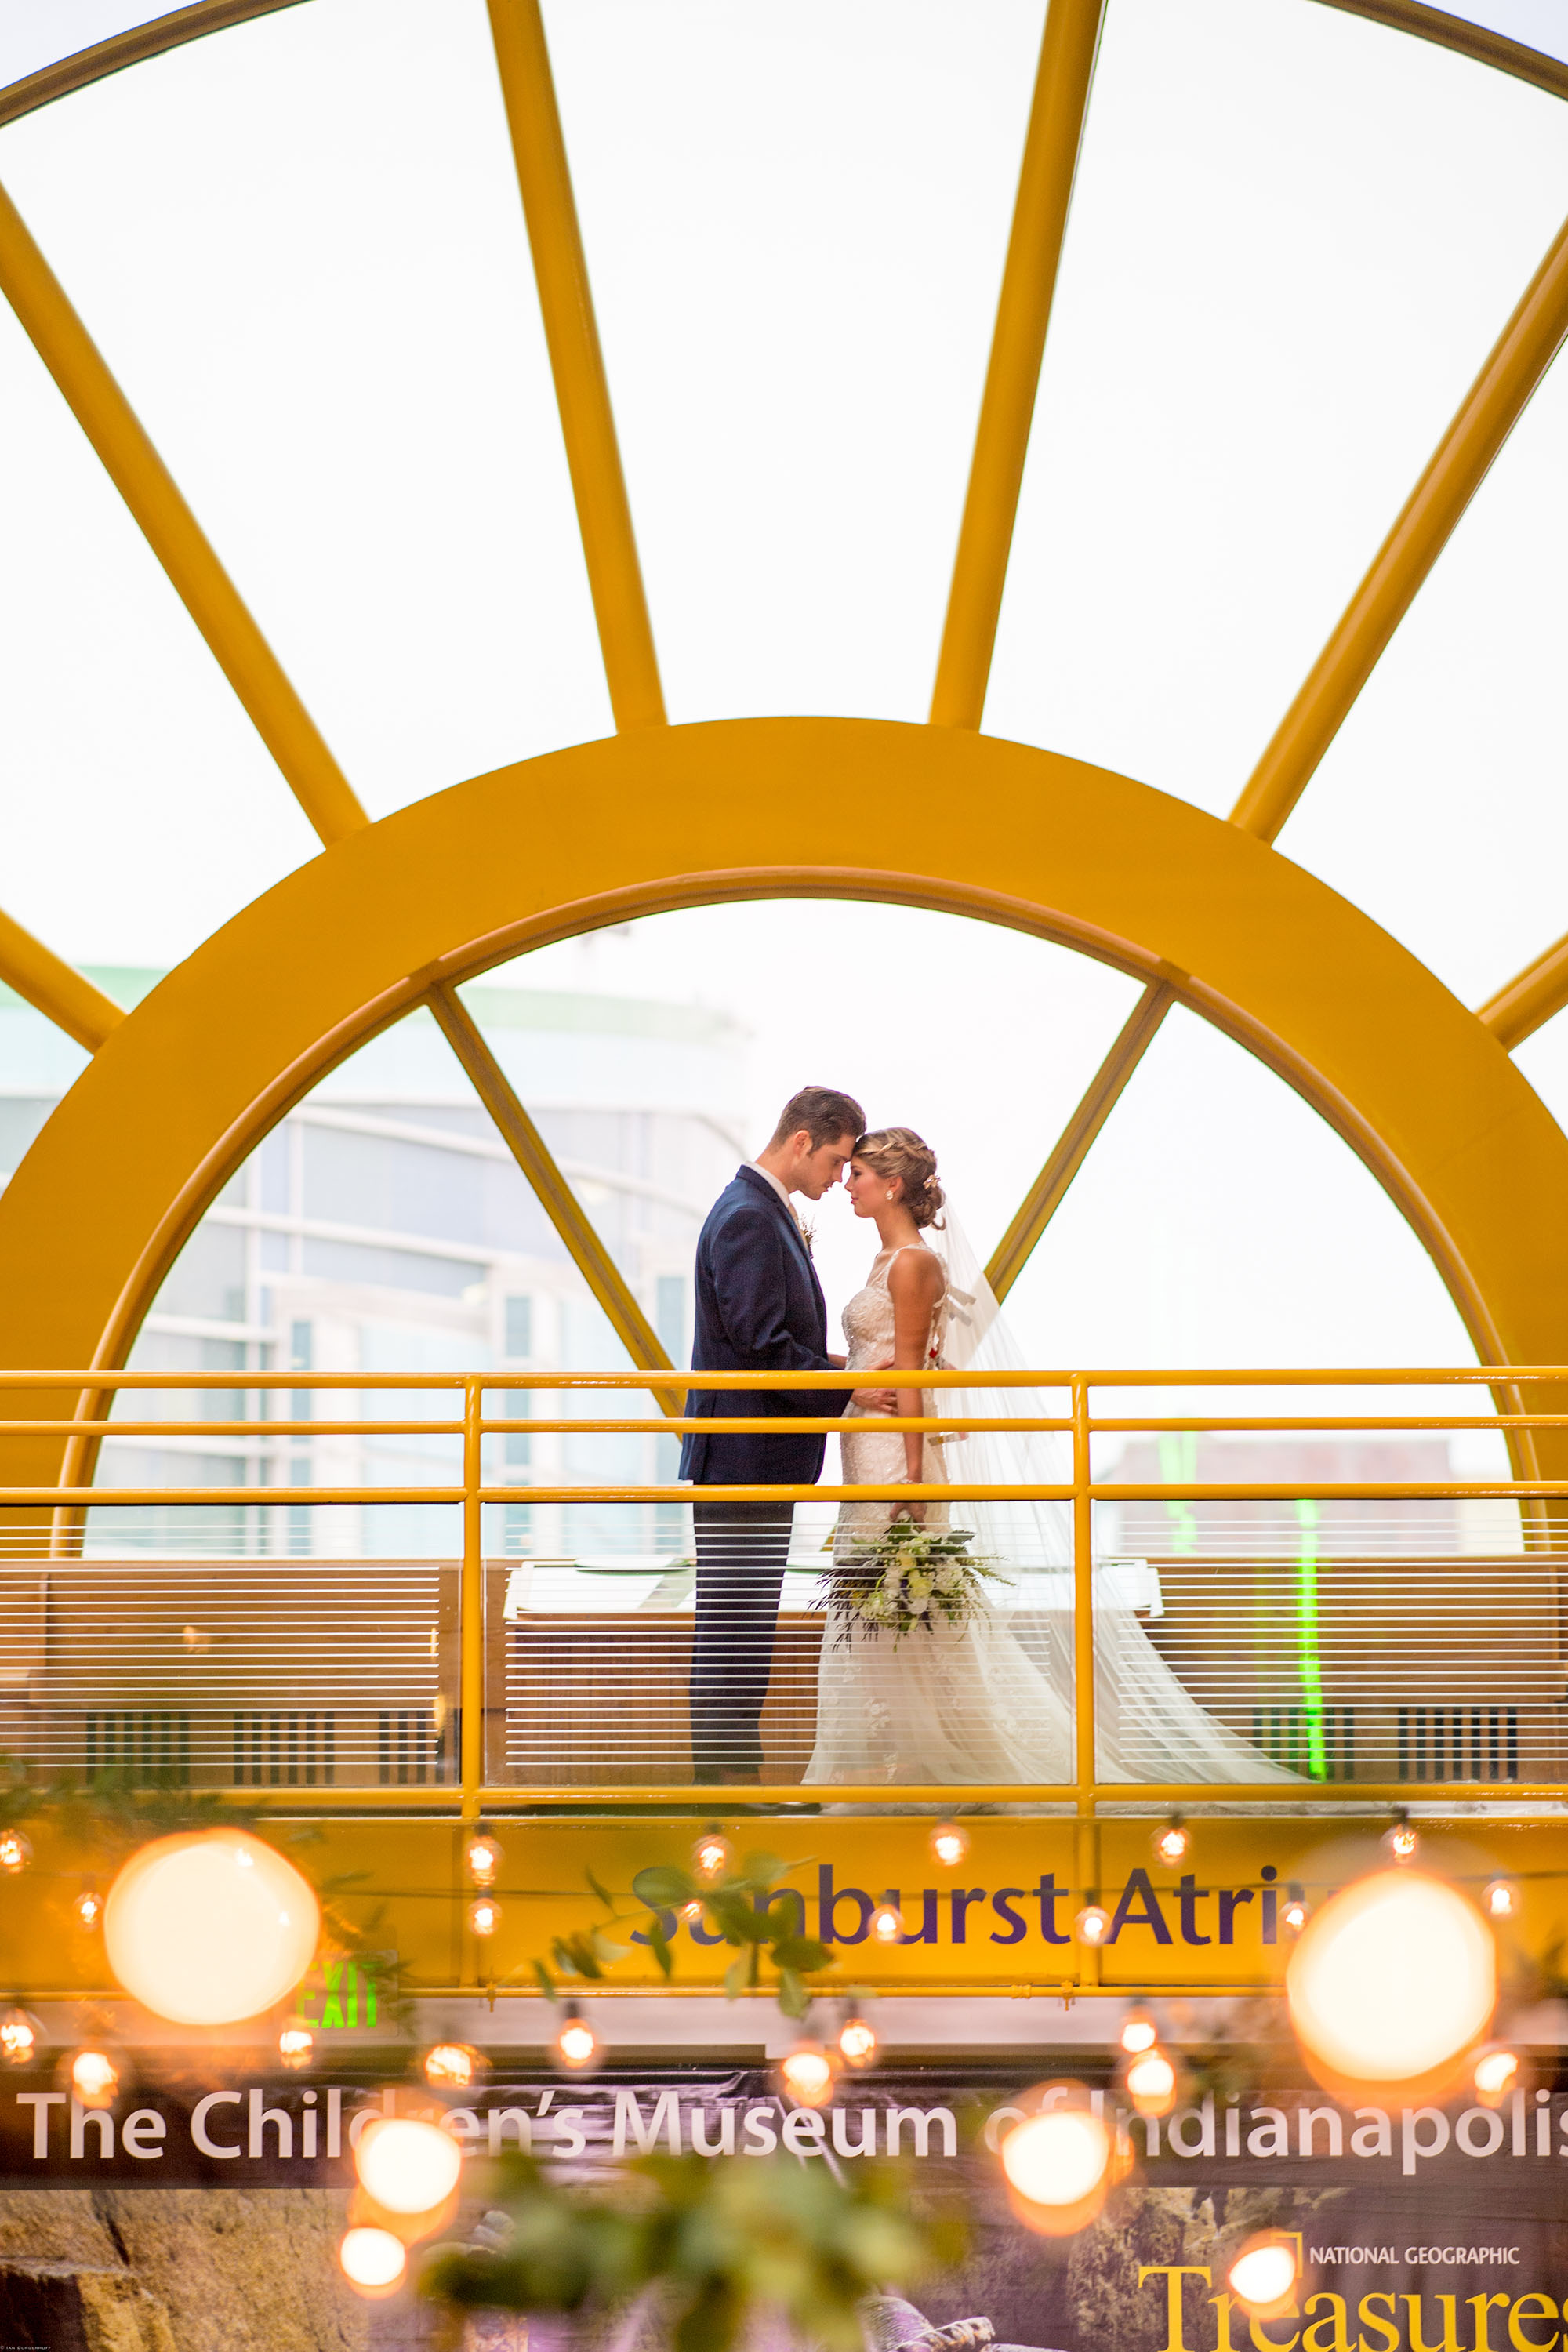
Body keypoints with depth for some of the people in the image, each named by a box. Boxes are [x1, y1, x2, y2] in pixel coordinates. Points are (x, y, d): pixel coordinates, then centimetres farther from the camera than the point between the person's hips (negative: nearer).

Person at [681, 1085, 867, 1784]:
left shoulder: (766, 1211, 16)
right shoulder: (748, 1217, -16)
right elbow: (761, 1344, -22)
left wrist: (836, 1365, 9)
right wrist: (849, 1388, -15)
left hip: (760, 1457, 11)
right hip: (744, 1456, -11)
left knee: (743, 1619, 13)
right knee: (736, 1618, -6)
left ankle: (732, 1765, 18)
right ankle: (724, 1767, -3)